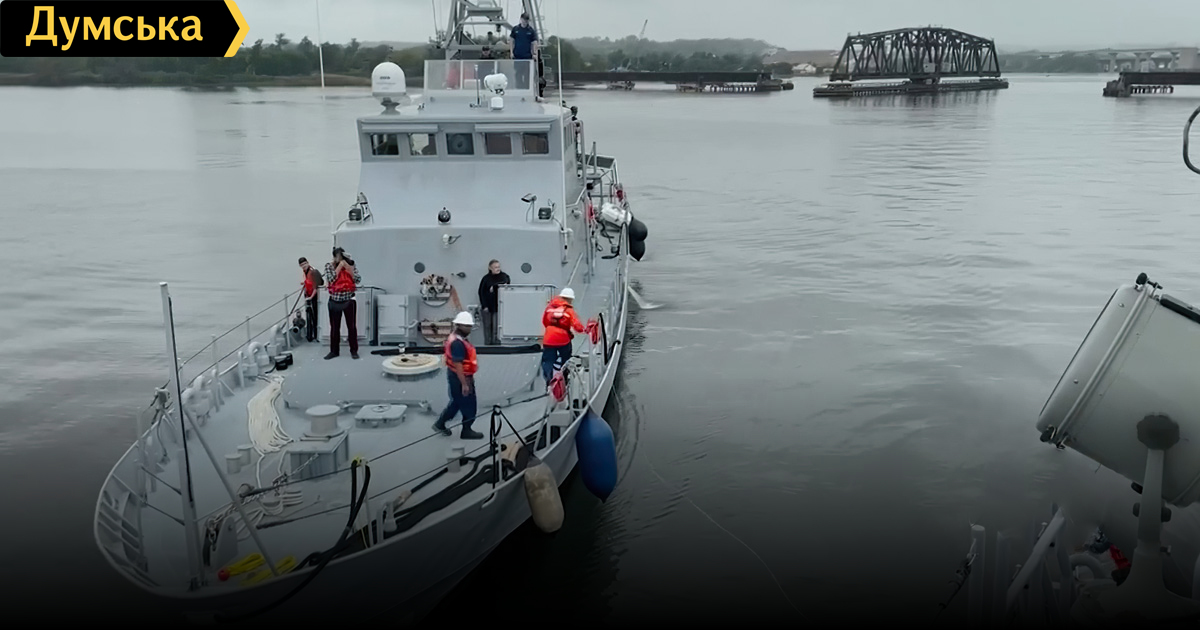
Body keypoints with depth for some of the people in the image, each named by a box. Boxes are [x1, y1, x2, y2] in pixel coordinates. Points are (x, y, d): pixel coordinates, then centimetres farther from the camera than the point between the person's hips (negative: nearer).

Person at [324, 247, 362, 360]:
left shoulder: (351, 265, 1)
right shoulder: (329, 266, 0)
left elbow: (358, 280, -6)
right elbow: (330, 279, -16)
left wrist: (348, 267, -15)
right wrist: (340, 266, -15)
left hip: (349, 301, 0)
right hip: (334, 301, 0)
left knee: (352, 326, 2)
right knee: (334, 327, 7)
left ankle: (354, 351, 12)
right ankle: (334, 351, 16)